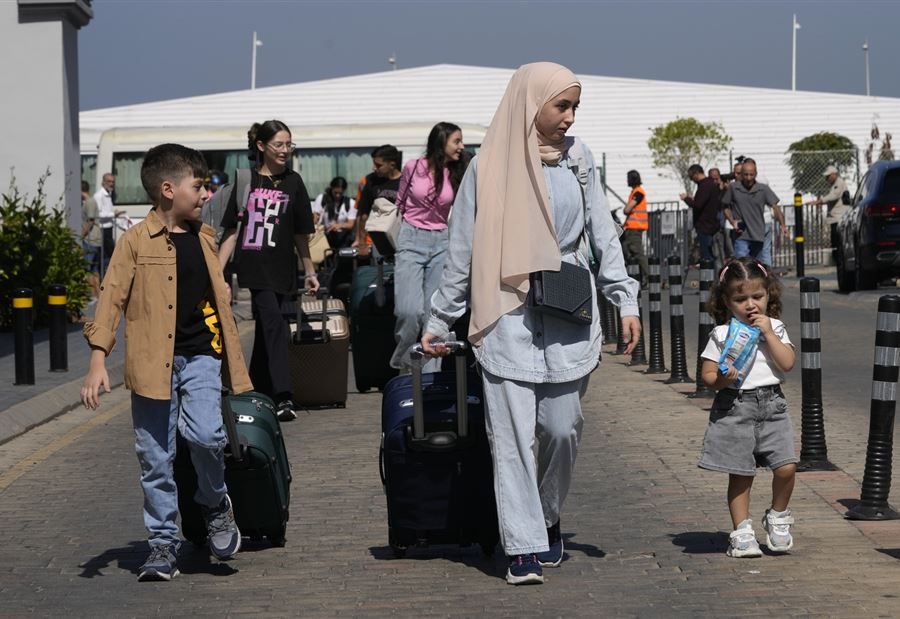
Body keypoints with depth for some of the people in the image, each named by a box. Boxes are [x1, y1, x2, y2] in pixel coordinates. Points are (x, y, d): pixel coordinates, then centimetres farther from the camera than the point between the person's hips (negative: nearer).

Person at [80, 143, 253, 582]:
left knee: (206, 434, -20)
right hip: (153, 364, -2)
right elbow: (112, 299, -6)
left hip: (199, 357, 2)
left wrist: (235, 369, 22)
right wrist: (98, 360, -16)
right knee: (155, 459, 2)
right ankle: (163, 543, 15)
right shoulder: (136, 241, -3)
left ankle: (216, 504, 7)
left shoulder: (203, 239, 12)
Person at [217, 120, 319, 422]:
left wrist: (310, 272, 14)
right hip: (252, 267, -2)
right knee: (274, 324, -16)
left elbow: (300, 233, 13)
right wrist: (217, 270, -2)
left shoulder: (293, 182, 7)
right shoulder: (244, 181, 2)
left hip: (280, 269, 2)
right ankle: (283, 397, -23)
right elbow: (231, 230, 4)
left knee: (265, 329, 9)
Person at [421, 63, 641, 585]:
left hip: (569, 315, 2)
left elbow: (604, 235, 10)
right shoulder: (489, 167, 1)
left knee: (563, 427, 1)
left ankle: (548, 519, 26)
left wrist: (626, 301, 2)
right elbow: (462, 250, 5)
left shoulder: (578, 159, 7)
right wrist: (440, 321, 6)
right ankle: (525, 548, -2)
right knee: (512, 433, -5)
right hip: (508, 315, -2)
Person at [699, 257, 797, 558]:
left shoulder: (775, 328, 7)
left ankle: (777, 518, 16)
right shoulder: (722, 334, 1)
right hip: (734, 407, -2)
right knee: (740, 474, 3)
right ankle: (742, 531, 14)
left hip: (771, 406, 2)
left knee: (786, 467, -9)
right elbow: (707, 373, 0)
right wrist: (720, 380, -21)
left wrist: (768, 333, -10)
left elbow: (787, 363, -5)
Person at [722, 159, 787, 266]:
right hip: (742, 238, -1)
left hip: (760, 237, 1)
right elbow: (726, 207, 11)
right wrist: (732, 221, -7)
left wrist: (782, 225, -23)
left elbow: (775, 207, -8)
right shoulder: (733, 188, 0)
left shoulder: (763, 189, 0)